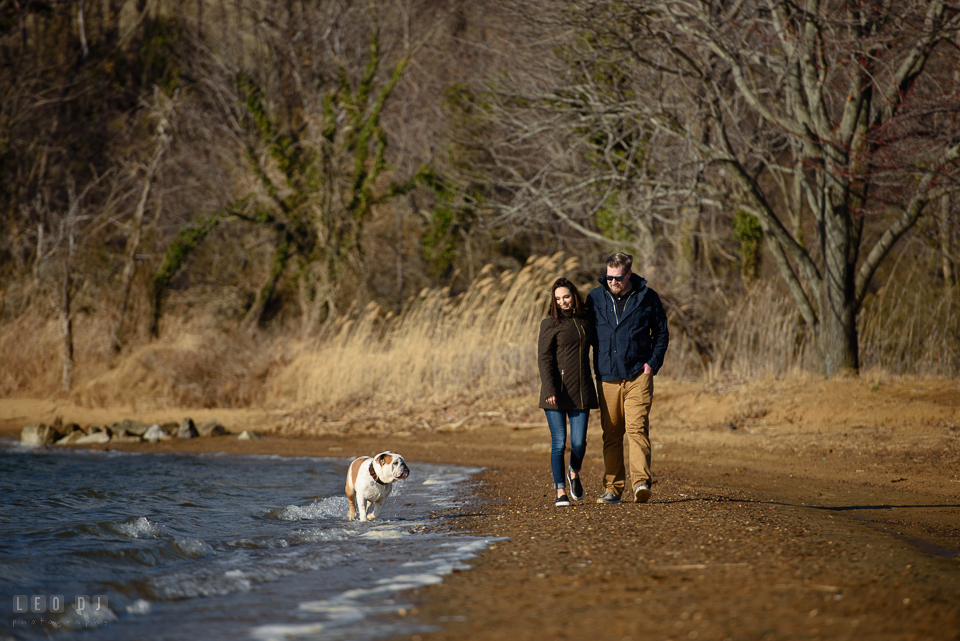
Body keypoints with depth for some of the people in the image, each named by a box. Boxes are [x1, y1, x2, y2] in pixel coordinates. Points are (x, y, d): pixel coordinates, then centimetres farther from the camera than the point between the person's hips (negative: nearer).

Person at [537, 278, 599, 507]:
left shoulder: (586, 322, 12)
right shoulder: (550, 325, -1)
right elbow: (544, 358, -8)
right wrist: (549, 389, -16)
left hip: (581, 391, 3)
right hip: (556, 391, -3)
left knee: (578, 442, -3)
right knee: (559, 443, -4)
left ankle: (574, 473, 28)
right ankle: (560, 492, 3)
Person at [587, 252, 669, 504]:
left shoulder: (647, 297, 3)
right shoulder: (595, 298, 6)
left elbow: (661, 333, 13)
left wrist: (653, 363, 0)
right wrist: (596, 366, 6)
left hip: (638, 376, -2)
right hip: (607, 377, 2)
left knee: (637, 427, -15)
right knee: (611, 434, 5)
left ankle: (641, 482, -23)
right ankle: (613, 488, 11)